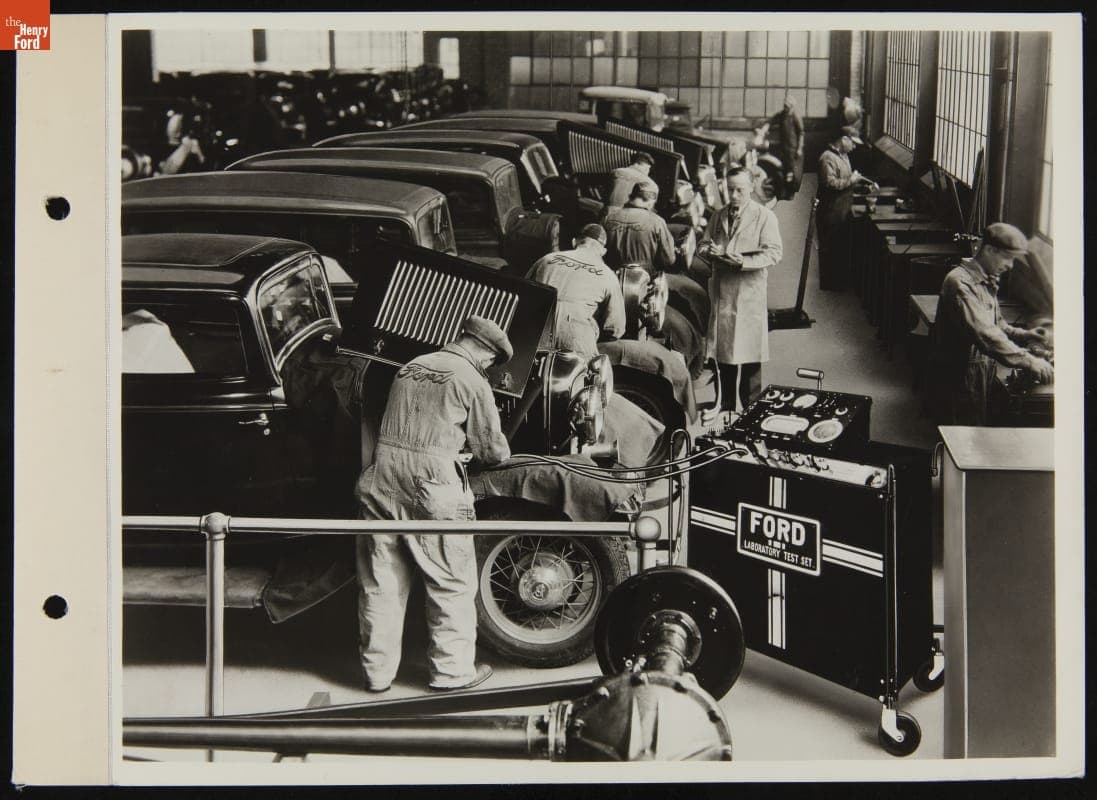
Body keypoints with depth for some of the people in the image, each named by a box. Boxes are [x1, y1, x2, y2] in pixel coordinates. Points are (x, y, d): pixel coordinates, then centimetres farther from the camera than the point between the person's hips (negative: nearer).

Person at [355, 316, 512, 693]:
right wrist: (501, 452, 25)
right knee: (452, 585, 9)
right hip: (431, 492, -6)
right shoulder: (471, 381, -4)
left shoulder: (410, 367, 14)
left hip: (381, 484, 6)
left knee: (380, 585, 12)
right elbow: (493, 450, 2)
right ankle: (452, 670, 16)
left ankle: (377, 672, 21)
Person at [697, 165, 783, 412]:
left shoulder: (764, 216, -2)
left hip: (750, 292, -5)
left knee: (749, 352, -2)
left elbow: (773, 253, -11)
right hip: (722, 291, 5)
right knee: (723, 352, 10)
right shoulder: (718, 216, 14)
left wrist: (743, 262, -23)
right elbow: (702, 245, 15)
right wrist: (709, 251, -10)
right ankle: (726, 407, 20)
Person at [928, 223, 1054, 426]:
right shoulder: (960, 283, -21)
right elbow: (984, 334, -30)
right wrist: (1028, 361, -31)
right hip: (958, 380, -9)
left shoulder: (988, 282, 12)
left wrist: (1022, 335, 2)